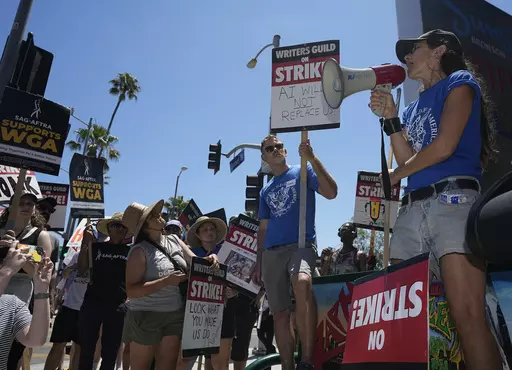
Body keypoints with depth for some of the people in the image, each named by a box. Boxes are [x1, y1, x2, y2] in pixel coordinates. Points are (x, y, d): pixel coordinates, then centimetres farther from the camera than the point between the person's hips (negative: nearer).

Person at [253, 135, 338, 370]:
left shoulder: (303, 172, 9)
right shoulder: (265, 191, 22)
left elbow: (331, 193, -8)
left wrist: (312, 159, -16)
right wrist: (258, 262, 16)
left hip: (301, 244, -5)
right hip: (272, 252, 5)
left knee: (302, 284, -36)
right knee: (280, 313, 4)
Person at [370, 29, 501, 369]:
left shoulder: (459, 82, 8)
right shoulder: (414, 107, 27)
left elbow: (444, 146, -7)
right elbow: (407, 159, 16)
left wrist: (395, 175, 6)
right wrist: (391, 118, 13)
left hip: (452, 201, -7)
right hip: (412, 209, 7)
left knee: (469, 315, -15)